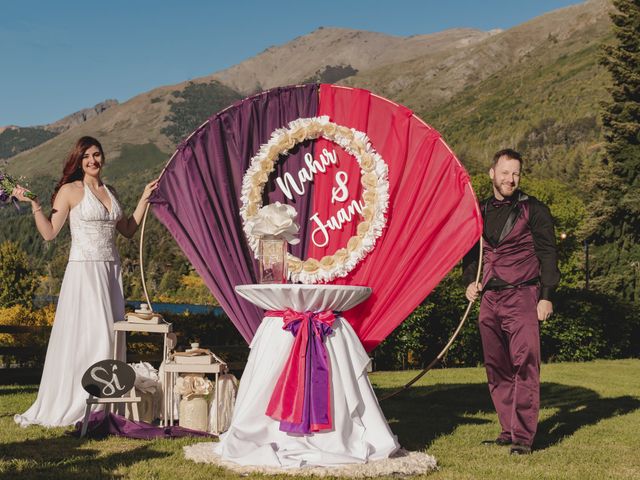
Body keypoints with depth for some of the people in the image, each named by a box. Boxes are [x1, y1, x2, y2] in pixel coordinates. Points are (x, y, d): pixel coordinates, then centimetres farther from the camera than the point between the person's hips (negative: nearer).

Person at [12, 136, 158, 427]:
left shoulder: (110, 192, 15)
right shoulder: (70, 191, -2)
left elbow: (128, 230, 19)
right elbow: (49, 232, -5)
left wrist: (144, 199, 17)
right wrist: (34, 204, -15)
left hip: (111, 270, 6)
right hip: (84, 270, -6)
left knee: (110, 335, 5)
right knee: (87, 335, -8)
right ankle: (70, 405, 1)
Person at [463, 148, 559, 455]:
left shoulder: (533, 210, 2)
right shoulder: (480, 212, 15)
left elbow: (547, 254, -1)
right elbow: (471, 251, 24)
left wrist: (546, 296, -8)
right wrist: (470, 281, 6)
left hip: (522, 296, -5)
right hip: (489, 300, 5)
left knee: (524, 365, -11)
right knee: (496, 369, 7)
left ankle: (523, 436, -10)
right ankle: (509, 431, 15)